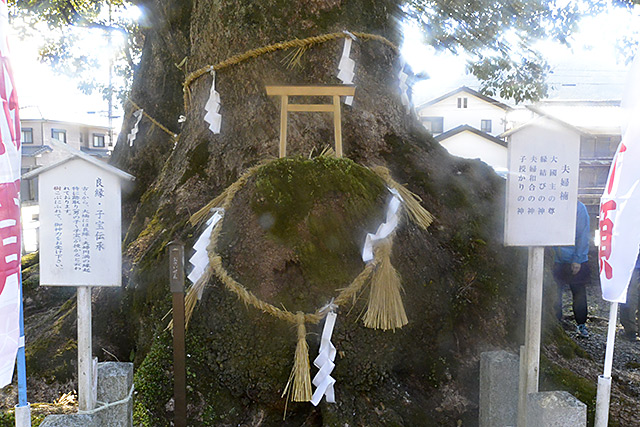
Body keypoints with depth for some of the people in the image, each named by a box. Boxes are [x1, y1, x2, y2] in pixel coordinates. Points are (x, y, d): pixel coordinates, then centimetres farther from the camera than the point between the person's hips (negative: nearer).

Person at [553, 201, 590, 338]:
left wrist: (577, 260, -10)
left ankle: (581, 324, 26)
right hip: (556, 261, 2)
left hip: (576, 261, -1)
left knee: (579, 294, 9)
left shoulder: (579, 207, -6)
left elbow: (583, 235, -6)